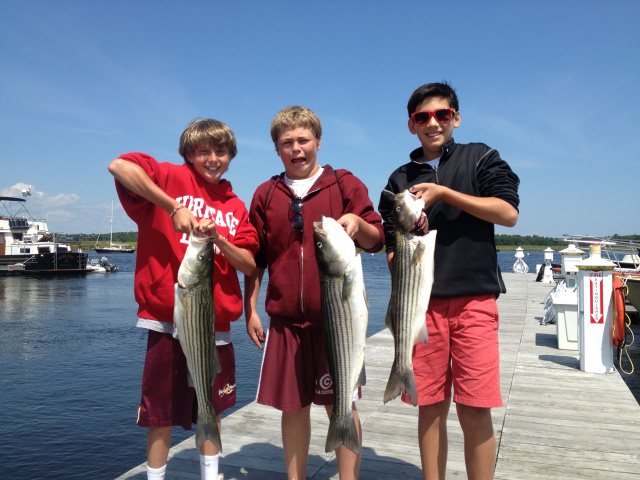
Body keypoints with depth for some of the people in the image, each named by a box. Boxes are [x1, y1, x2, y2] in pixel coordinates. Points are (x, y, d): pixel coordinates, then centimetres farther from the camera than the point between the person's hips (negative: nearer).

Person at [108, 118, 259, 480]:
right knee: (162, 413, 6)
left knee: (211, 409, 17)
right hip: (168, 319, -4)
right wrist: (173, 207, -21)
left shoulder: (236, 208, 10)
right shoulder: (172, 178, -2)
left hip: (216, 323, 4)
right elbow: (119, 165, -20)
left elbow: (249, 265, 2)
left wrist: (217, 238, -15)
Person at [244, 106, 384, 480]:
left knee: (341, 406, 5)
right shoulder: (266, 195, 11)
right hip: (285, 319, 2)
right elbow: (255, 258, 14)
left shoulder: (344, 184, 4)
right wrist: (250, 309, 10)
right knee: (293, 406, 10)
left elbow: (376, 240, 3)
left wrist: (358, 222, -19)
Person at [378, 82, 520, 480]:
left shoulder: (479, 158, 9)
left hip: (474, 300, -2)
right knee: (430, 407, 6)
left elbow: (508, 212, -4)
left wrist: (444, 193, -9)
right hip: (422, 303, 2)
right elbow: (392, 252, 14)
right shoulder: (400, 180, 15)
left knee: (474, 410, -3)